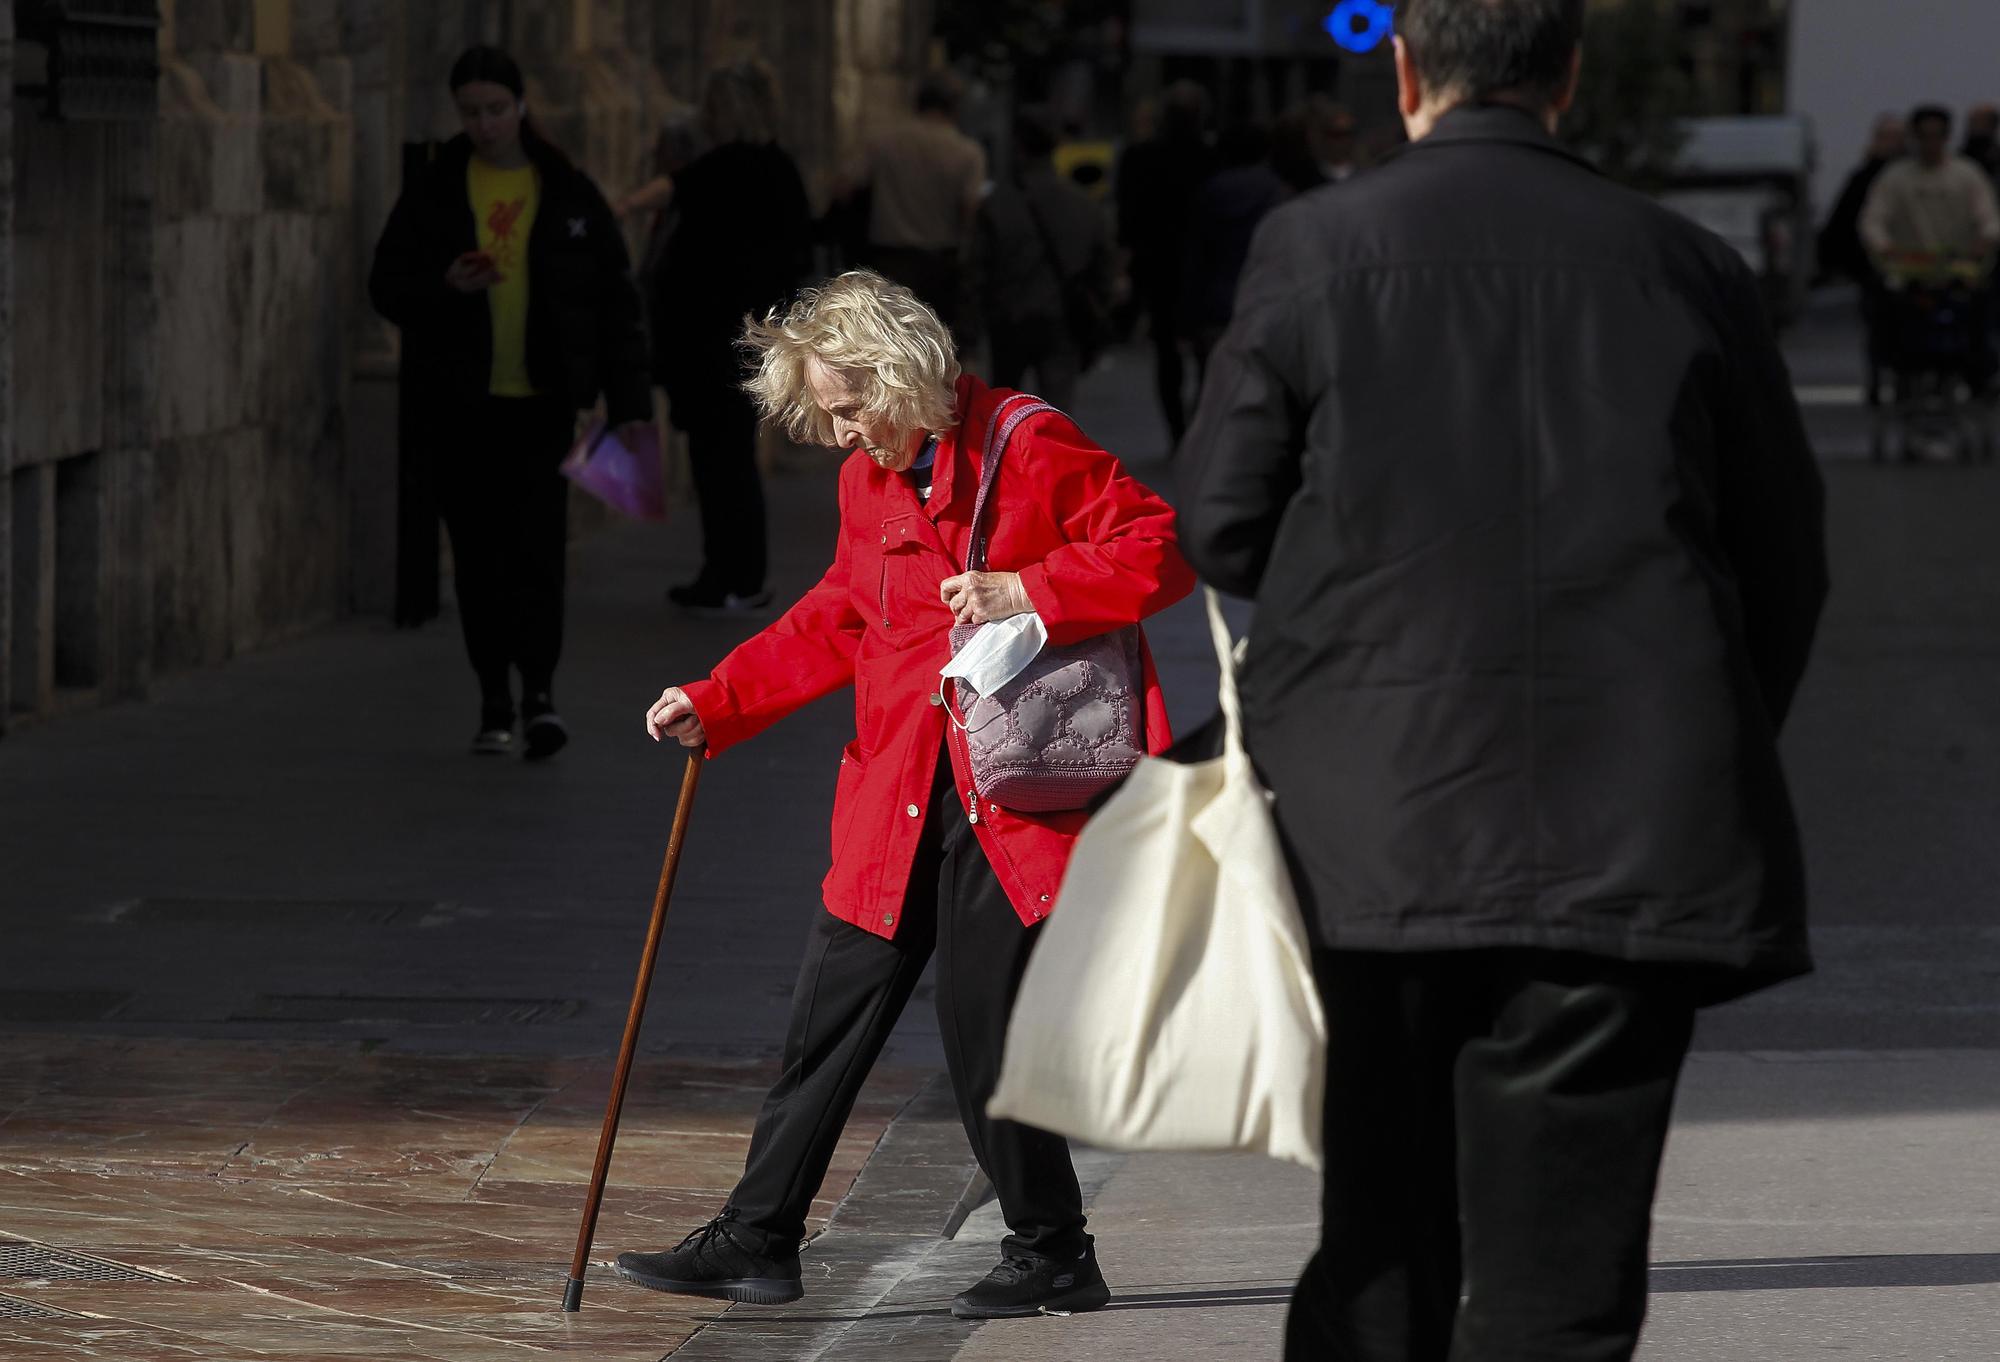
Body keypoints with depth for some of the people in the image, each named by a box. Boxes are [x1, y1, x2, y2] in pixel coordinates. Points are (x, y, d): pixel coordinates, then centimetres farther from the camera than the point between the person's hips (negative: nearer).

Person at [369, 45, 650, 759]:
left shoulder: (568, 193, 2)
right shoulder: (433, 194, 3)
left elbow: (614, 299, 4)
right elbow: (387, 285, 6)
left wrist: (629, 400, -2)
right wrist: (442, 287, -16)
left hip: (544, 398, -2)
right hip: (461, 400, 2)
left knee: (537, 541, -13)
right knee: (478, 550, 5)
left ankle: (539, 692, -17)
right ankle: (495, 700, 14)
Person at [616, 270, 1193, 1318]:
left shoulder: (1029, 446, -10)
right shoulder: (868, 480, 12)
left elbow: (1162, 550, -11)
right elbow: (833, 625, 22)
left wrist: (1028, 590, -21)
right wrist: (713, 704, 13)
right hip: (898, 801, 7)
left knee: (982, 1023, -5)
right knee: (831, 1015, 7)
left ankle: (1053, 1257, 11)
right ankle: (755, 1241, 14)